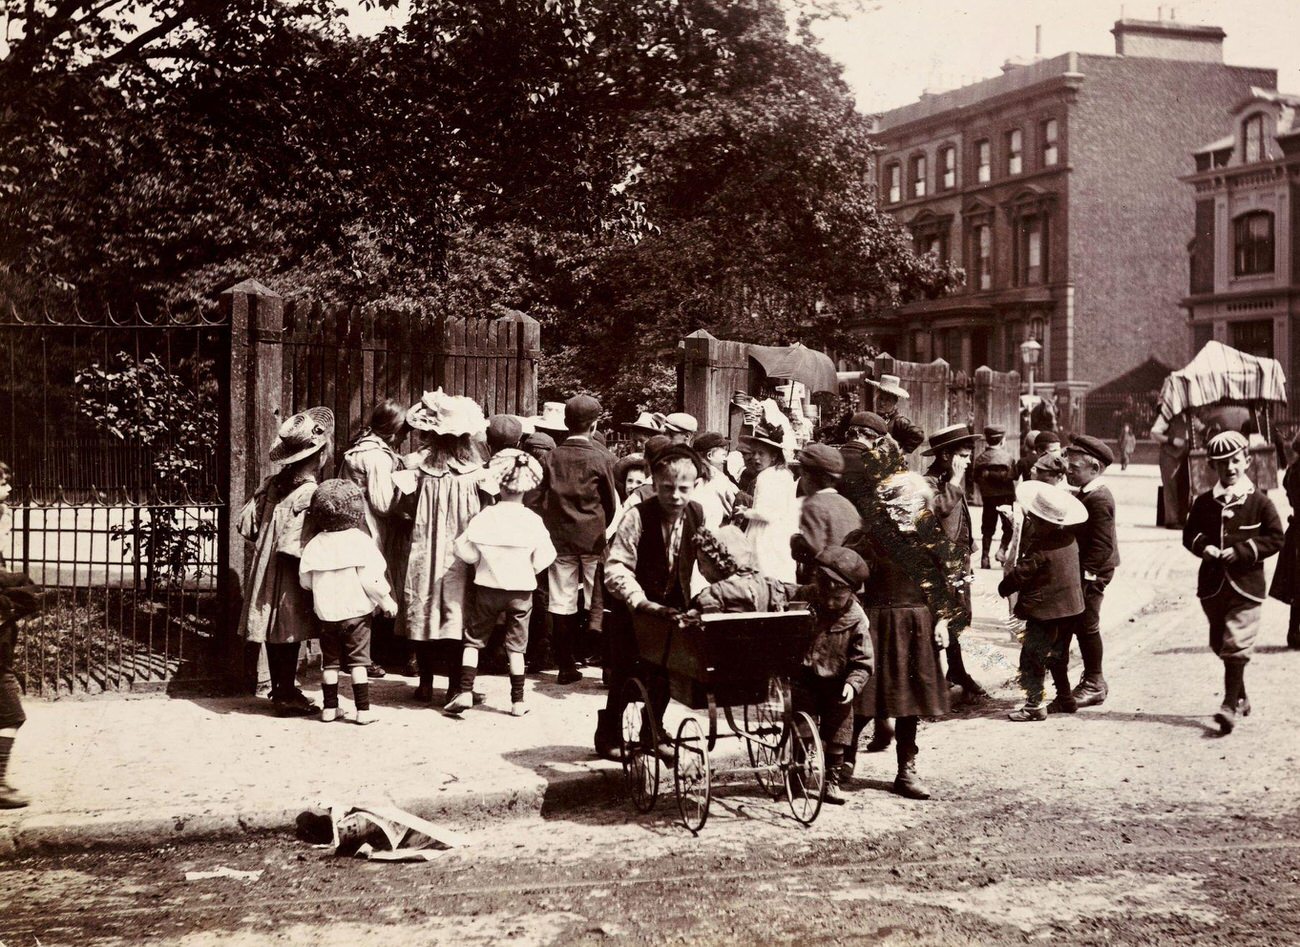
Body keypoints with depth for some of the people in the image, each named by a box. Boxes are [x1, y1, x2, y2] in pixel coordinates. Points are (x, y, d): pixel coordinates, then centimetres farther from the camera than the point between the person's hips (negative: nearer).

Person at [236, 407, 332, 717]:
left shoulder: (272, 485, 2)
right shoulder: (309, 494, -21)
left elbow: (246, 523, 6)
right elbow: (294, 546, -26)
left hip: (267, 571, 8)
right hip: (290, 576, -8)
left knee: (275, 633, 15)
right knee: (290, 633, 2)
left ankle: (280, 690, 27)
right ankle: (287, 697, 9)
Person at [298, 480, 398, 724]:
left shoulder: (315, 544, 1)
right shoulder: (360, 540, -10)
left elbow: (305, 580, 5)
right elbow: (371, 578, -14)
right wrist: (386, 601, -2)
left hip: (326, 613, 3)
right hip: (356, 611, -3)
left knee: (330, 661, 12)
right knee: (358, 661, 1)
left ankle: (329, 707, 15)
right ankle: (363, 710, -1)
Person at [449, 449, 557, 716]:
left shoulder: (485, 516, -10)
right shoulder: (533, 520, -9)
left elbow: (465, 551, -10)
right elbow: (543, 558, -6)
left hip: (488, 587, -1)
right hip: (521, 589, 1)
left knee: (474, 639, 10)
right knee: (516, 646, 10)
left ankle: (465, 692, 0)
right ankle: (518, 701, 12)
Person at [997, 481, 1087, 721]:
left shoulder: (1040, 548, -23)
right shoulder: (1069, 538, 0)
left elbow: (1020, 573, -15)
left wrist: (1003, 587, 3)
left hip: (1045, 611, -9)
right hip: (1069, 607, 9)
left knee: (1031, 657, -2)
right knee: (1058, 656, 21)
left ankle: (1034, 705, -3)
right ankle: (1065, 699, 28)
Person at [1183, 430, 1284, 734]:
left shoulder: (1259, 502, -3)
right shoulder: (1204, 502, 5)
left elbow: (1275, 538, -3)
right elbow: (1190, 534, 11)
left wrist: (1242, 551, -14)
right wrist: (1203, 546, -11)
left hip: (1245, 583, -4)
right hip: (1213, 583, 4)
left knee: (1236, 645, -12)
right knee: (1220, 644, 14)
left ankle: (1230, 706, -12)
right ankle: (1241, 697, 32)